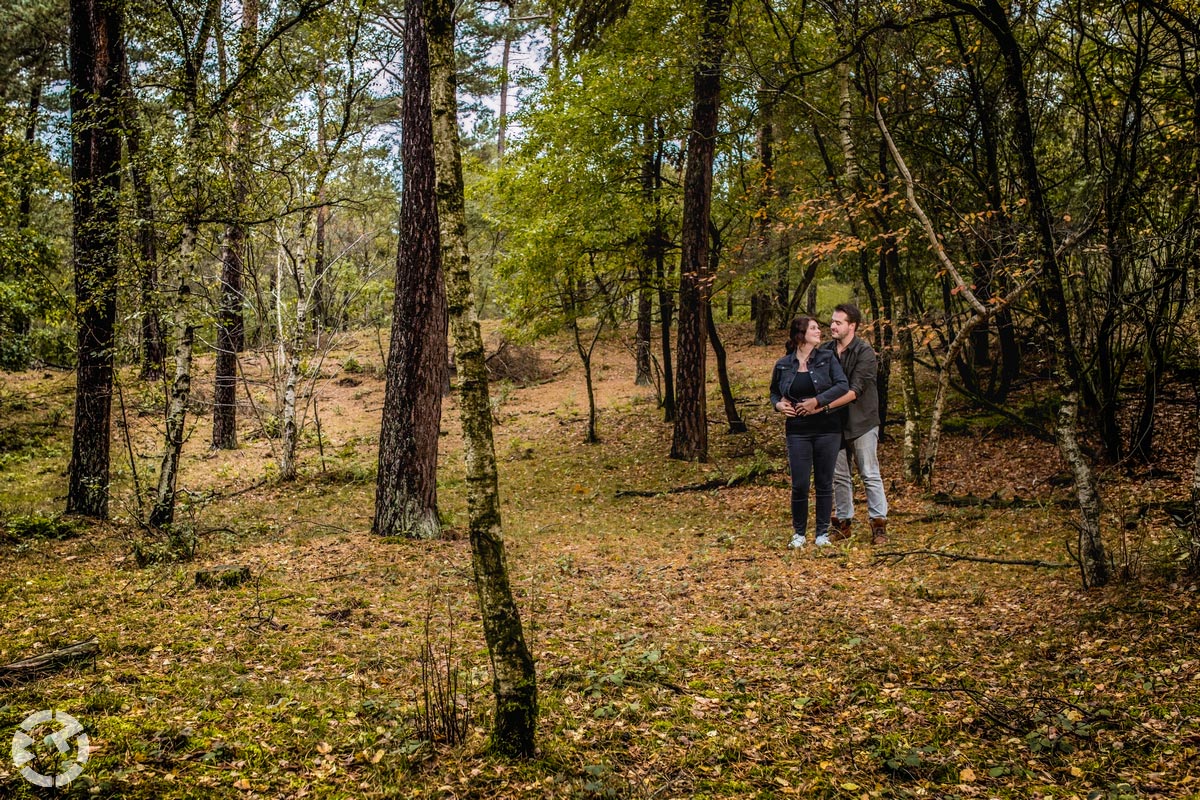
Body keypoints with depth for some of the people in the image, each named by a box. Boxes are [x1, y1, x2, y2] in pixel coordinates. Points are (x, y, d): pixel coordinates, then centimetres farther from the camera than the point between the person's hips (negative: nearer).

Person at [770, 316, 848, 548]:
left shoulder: (827, 358, 0)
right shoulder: (783, 365, 4)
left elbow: (843, 386, -11)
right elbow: (774, 392, 19)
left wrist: (817, 401, -19)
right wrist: (778, 404, -3)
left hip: (827, 430, 0)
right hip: (798, 431, 0)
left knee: (824, 483, 5)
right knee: (799, 485, -1)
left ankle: (823, 532, 17)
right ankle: (799, 533, 15)